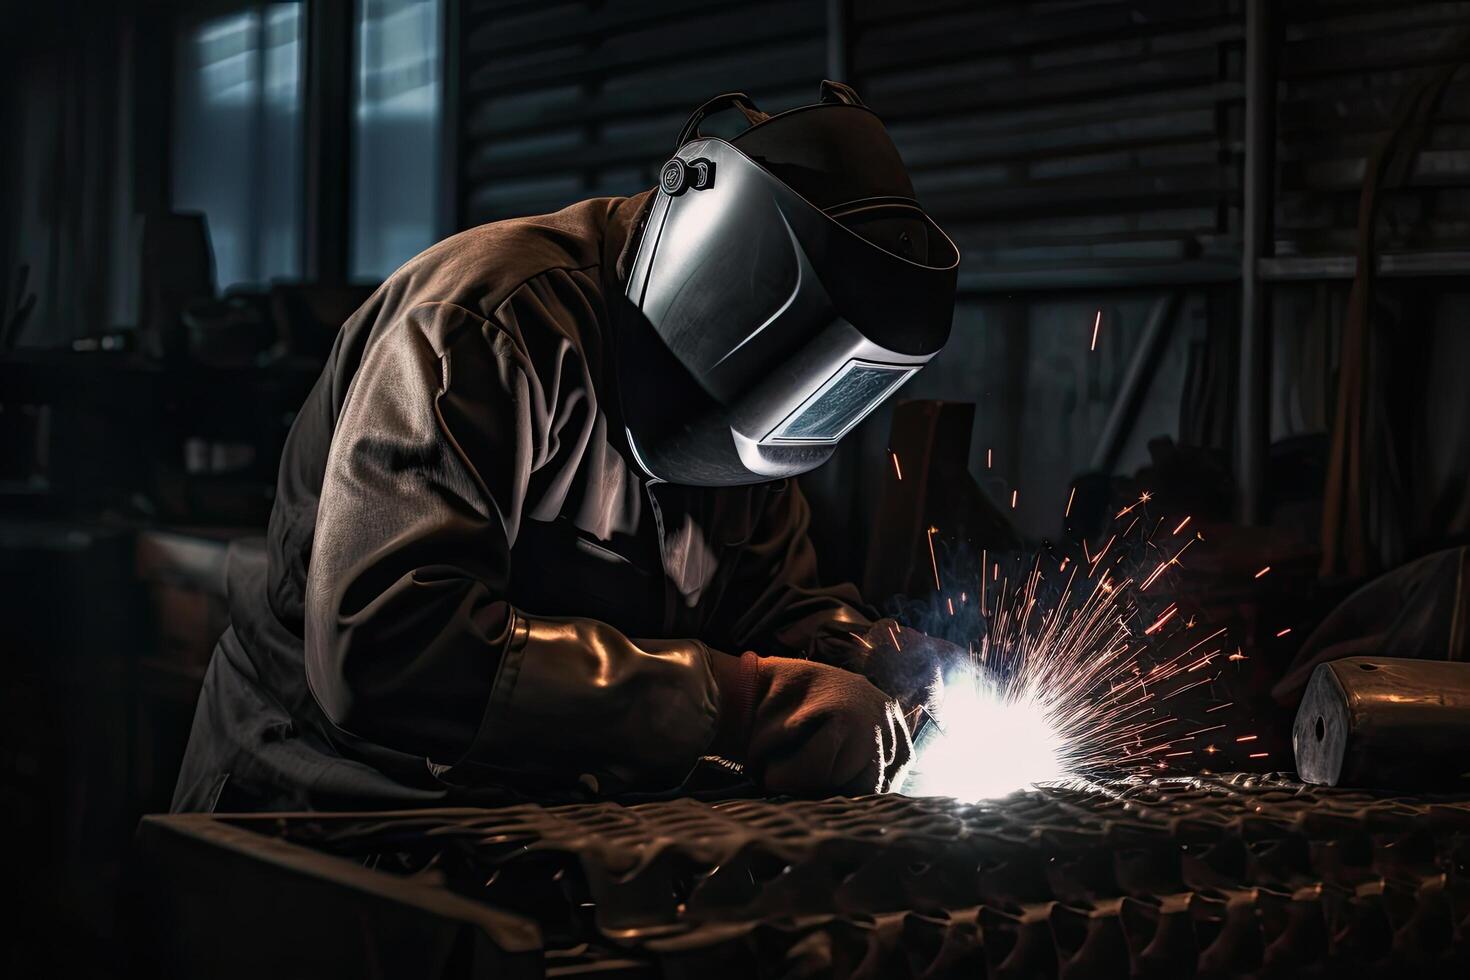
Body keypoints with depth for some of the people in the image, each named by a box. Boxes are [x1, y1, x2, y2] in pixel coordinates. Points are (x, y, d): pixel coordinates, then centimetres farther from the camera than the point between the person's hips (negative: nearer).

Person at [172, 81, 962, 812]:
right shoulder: (494, 321, -22)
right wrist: (732, 702, -33)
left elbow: (775, 599, 10)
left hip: (542, 824, 6)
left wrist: (868, 665, -13)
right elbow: (384, 648, -32)